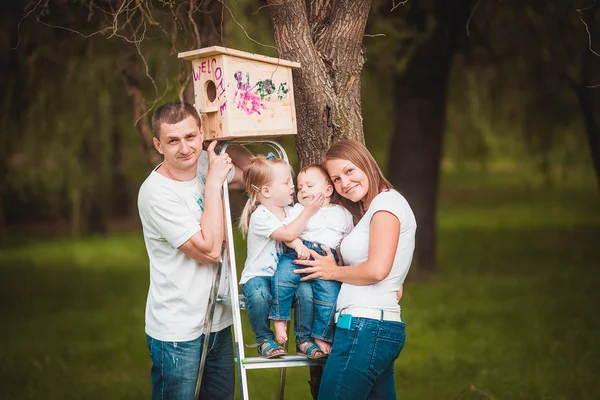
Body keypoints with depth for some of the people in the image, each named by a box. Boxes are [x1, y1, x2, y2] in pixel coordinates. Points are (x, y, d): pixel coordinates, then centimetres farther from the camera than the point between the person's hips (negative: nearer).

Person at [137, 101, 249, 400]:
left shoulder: (204, 163, 1)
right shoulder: (156, 193, -21)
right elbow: (208, 250, -24)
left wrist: (228, 142, 4)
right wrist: (214, 182, -21)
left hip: (218, 321, 7)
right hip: (177, 332, -7)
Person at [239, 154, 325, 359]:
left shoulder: (289, 211, 11)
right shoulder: (260, 216, -14)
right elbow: (288, 234, -23)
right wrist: (307, 211, -15)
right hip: (258, 275, -6)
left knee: (306, 292, -25)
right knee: (259, 295, -38)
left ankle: (303, 339, -6)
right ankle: (264, 340, -15)